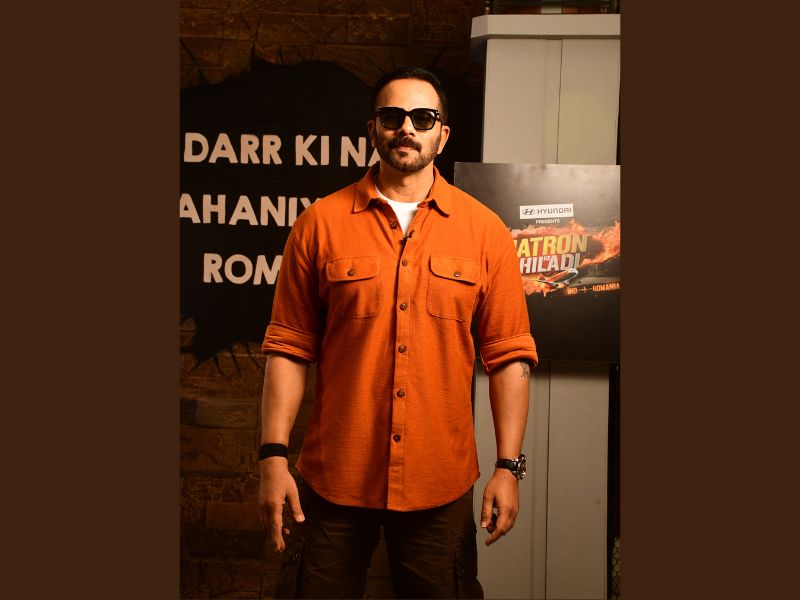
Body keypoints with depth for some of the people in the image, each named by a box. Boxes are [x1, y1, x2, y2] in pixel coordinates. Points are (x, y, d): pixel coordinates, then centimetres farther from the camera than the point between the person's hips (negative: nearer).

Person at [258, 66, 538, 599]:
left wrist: (509, 466, -3)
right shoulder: (321, 223, 0)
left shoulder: (484, 230, 1)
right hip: (335, 477, 0)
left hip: (441, 484, 1)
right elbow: (289, 348, 0)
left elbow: (510, 355, 1)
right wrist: (274, 455, -5)